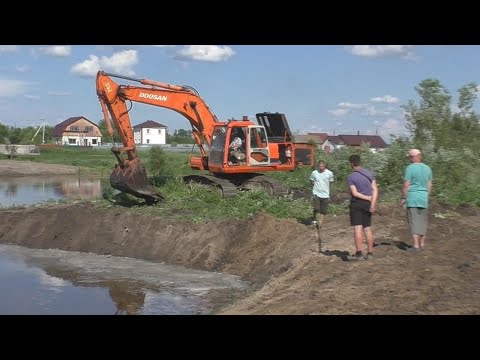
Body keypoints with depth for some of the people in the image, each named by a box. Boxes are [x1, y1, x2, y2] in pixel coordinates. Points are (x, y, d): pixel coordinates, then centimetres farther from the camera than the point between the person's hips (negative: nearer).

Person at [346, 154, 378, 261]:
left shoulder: (351, 177, -7)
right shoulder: (370, 174, 7)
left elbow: (355, 193, -15)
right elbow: (375, 189, -3)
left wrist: (369, 198, -9)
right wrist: (373, 203, -10)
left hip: (356, 204, -5)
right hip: (367, 204, 5)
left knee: (357, 228, -6)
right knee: (368, 228, 9)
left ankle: (359, 254, -9)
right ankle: (370, 253, 12)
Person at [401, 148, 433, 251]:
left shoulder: (410, 168, -9)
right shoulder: (427, 168, 8)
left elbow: (406, 185, -11)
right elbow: (429, 185, 11)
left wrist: (403, 198, -3)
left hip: (412, 197, -5)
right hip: (424, 198, 5)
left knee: (413, 222, -2)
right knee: (423, 221, 13)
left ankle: (416, 245, -4)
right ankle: (422, 244, 18)